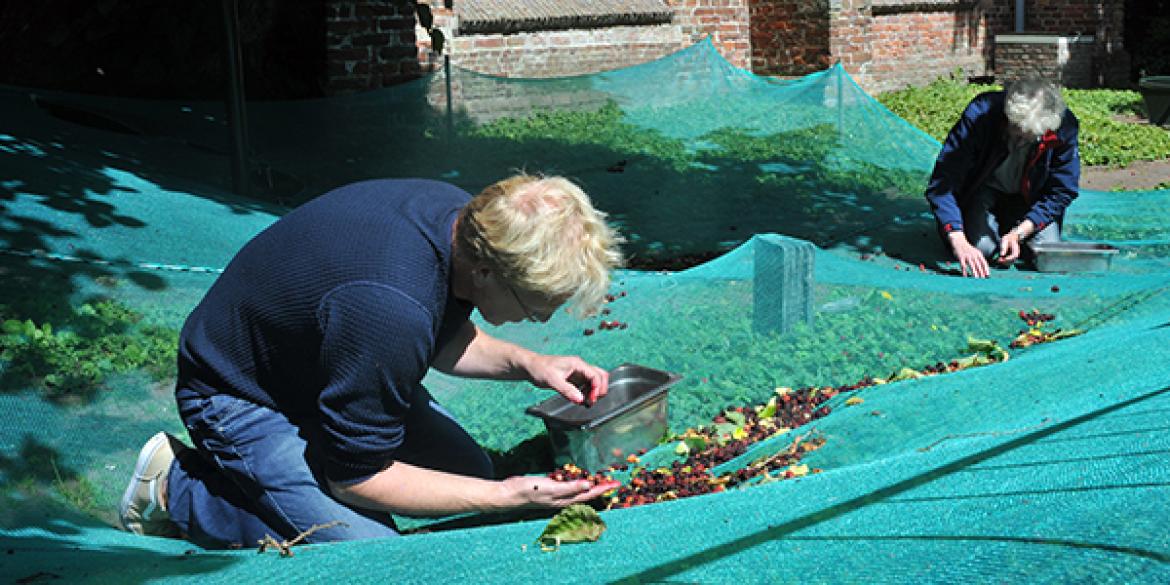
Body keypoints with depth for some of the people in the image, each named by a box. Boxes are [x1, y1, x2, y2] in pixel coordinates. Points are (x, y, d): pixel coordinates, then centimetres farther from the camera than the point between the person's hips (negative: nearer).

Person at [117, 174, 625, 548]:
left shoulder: (463, 215, -15)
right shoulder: (388, 312, -40)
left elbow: (445, 337, 9)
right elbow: (355, 476, -25)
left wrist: (526, 363, -9)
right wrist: (508, 497, -23)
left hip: (313, 363, 9)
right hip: (241, 398, -9)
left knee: (471, 471, 7)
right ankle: (176, 487, -2)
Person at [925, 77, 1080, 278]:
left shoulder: (1065, 127, -28)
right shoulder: (980, 114, -34)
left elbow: (1062, 192, -15)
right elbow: (941, 183, -36)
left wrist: (1017, 233, -28)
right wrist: (959, 242, -47)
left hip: (1029, 197, 2)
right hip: (983, 191, -2)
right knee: (982, 247, -23)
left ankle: (1006, 227, 18)